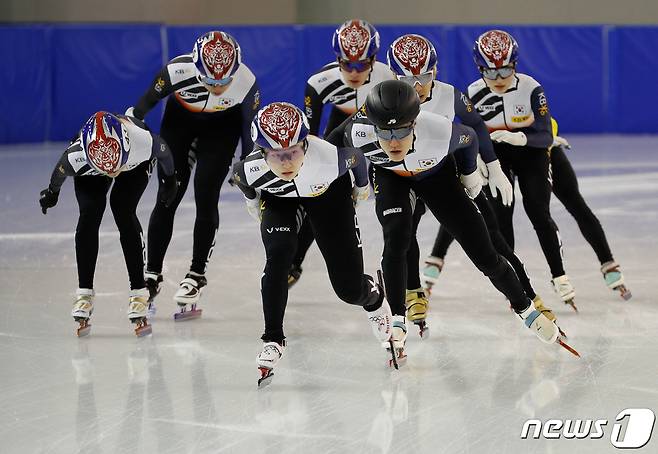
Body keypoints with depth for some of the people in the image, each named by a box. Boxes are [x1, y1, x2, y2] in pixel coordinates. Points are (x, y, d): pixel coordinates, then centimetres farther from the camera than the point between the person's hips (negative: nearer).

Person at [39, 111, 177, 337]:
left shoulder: (145, 141, -45)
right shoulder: (75, 157, -42)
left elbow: (164, 153, -19)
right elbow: (59, 173, -15)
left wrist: (169, 180, 0)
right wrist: (52, 192, 6)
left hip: (135, 167, -1)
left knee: (123, 212, -20)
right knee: (89, 216, -18)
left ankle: (139, 292, -13)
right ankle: (84, 292, -5)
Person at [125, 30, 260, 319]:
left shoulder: (246, 82, -33)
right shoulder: (178, 71, -37)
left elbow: (249, 125, -13)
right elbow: (147, 102, -16)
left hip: (222, 126, 0)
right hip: (180, 119, 0)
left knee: (206, 197, -9)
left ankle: (196, 274, 6)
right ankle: (152, 275, 8)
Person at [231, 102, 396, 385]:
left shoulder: (331, 158, -42)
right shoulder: (248, 170, -37)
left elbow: (357, 159, -17)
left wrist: (362, 187, 2)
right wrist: (252, 201, 9)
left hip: (328, 193, -1)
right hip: (278, 199, 1)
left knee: (349, 289, 1)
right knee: (278, 257, -27)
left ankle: (375, 300, 39)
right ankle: (272, 340, -11)